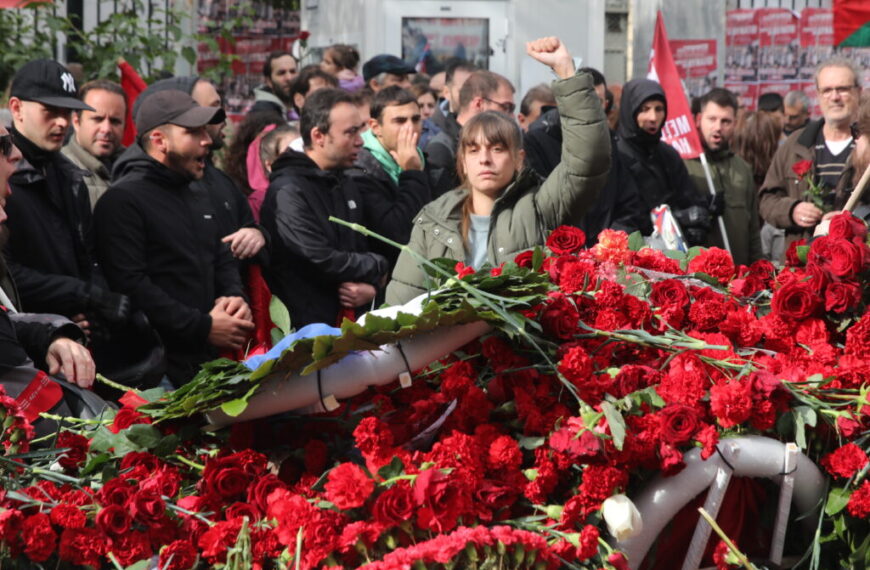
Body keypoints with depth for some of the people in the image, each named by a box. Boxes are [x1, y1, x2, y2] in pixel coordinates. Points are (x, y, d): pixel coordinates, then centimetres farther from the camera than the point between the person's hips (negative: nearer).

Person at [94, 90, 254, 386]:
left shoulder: (200, 201, 21)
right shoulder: (123, 200, -9)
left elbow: (223, 262, 28)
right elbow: (131, 285, -19)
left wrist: (234, 296, 3)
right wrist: (204, 327, -18)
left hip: (208, 361, 8)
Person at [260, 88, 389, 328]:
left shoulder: (347, 186, 17)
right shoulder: (287, 191, -13)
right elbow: (321, 261, -20)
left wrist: (371, 286, -3)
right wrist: (379, 267, -4)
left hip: (353, 324, 7)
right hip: (309, 328, -7)